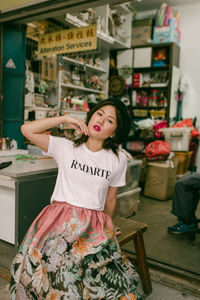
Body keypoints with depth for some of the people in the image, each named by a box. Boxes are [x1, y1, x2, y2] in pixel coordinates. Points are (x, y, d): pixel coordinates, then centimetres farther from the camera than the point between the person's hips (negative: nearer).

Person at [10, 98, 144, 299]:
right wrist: (64, 119, -3)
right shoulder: (66, 148, 4)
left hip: (93, 226, 1)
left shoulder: (118, 160, 7)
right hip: (59, 221, 0)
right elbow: (27, 130, -2)